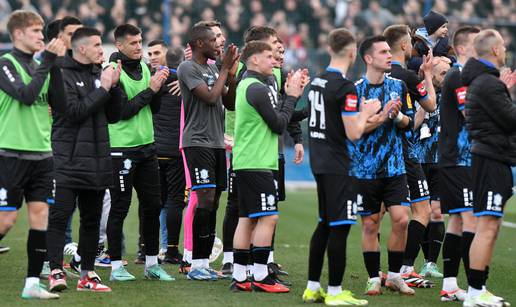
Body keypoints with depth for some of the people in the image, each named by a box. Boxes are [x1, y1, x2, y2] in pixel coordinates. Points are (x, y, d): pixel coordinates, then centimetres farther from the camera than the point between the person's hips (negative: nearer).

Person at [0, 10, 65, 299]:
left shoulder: (39, 66, 13)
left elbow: (59, 100, 3)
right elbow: (26, 95, -20)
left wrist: (56, 65, -6)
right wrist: (48, 62, -16)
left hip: (41, 153, 6)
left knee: (41, 214, 1)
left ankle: (33, 283, 4)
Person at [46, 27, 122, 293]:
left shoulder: (98, 75, 14)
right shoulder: (63, 75, -7)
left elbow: (114, 116, 13)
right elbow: (74, 111, -18)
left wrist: (114, 86, 0)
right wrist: (103, 89, -14)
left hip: (97, 161, 7)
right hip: (68, 161, -7)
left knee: (92, 219, 10)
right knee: (59, 216, -9)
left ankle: (87, 274, 16)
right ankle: (56, 272, -9)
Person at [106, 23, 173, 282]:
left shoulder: (143, 68, 12)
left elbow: (153, 108, 13)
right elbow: (123, 110, -18)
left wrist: (158, 87, -4)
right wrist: (150, 89, -16)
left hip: (146, 146, 7)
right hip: (121, 147, -7)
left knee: (153, 205, 8)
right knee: (119, 207, -1)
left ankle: (151, 263, 17)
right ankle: (116, 266, 6)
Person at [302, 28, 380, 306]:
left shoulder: (317, 81, 10)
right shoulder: (345, 87, -16)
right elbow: (353, 133, -18)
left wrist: (361, 113, 19)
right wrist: (367, 112, -1)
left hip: (319, 163, 9)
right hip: (337, 166, -9)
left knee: (325, 224, 16)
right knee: (340, 227, -4)